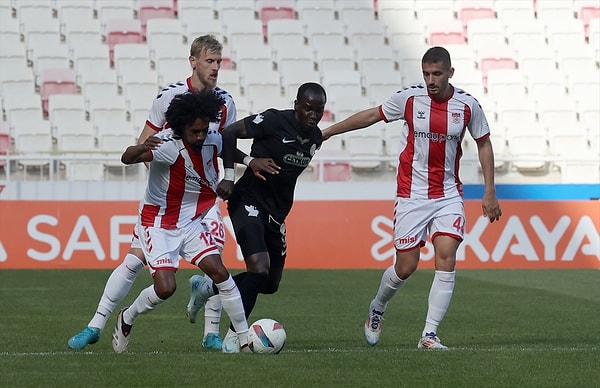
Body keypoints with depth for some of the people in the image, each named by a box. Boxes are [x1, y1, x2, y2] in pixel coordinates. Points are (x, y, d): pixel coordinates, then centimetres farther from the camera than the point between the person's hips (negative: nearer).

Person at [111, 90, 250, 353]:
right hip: (158, 225, -6)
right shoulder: (169, 148, -27)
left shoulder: (214, 143, -6)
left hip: (190, 223, 6)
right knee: (166, 287, -18)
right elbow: (127, 159, -44)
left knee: (220, 273, -8)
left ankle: (246, 338, 2)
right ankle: (126, 319, 12)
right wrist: (141, 149, -63)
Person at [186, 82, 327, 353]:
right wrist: (229, 176, -19)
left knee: (270, 284, 11)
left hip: (276, 212, 8)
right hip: (248, 202, -8)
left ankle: (207, 287, 33)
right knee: (259, 267, -25)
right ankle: (233, 336, -13)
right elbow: (229, 132, -14)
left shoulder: (315, 138, 6)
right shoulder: (275, 121, -16)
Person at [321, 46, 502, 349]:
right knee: (406, 266, -1)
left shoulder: (467, 105, -4)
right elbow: (372, 115, 8)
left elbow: (483, 144, 9)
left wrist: (490, 193, 7)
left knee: (446, 257, -15)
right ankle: (377, 309, 31)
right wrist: (327, 132, 12)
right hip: (411, 195, -1)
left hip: (448, 194, 1)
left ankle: (430, 334, -9)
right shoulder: (409, 98, -7)